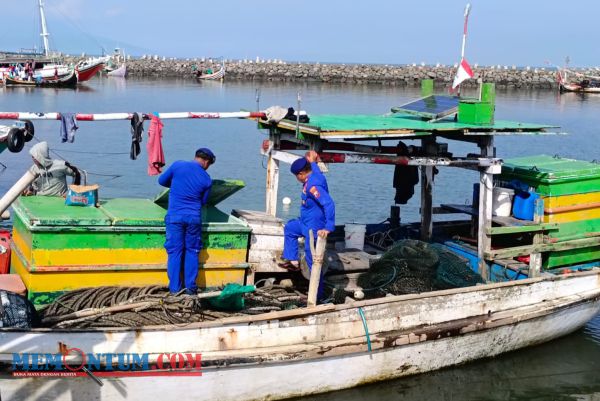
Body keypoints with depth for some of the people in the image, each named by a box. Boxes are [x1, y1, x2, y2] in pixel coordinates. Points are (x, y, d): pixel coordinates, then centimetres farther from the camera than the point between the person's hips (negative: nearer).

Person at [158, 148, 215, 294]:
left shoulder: (178, 165, -2)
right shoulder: (206, 179, 0)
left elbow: (162, 180, 10)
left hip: (175, 216, 0)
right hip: (194, 217, 0)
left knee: (175, 251, 5)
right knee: (192, 251, 12)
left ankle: (174, 287, 7)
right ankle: (191, 287, 13)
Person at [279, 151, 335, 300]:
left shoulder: (312, 185, -29)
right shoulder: (315, 174, 0)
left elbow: (329, 204, -37)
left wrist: (329, 228, -40)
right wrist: (312, 161, 40)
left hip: (314, 228, -11)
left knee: (312, 261, -4)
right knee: (289, 228, 31)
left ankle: (317, 294, 4)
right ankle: (293, 261, 29)